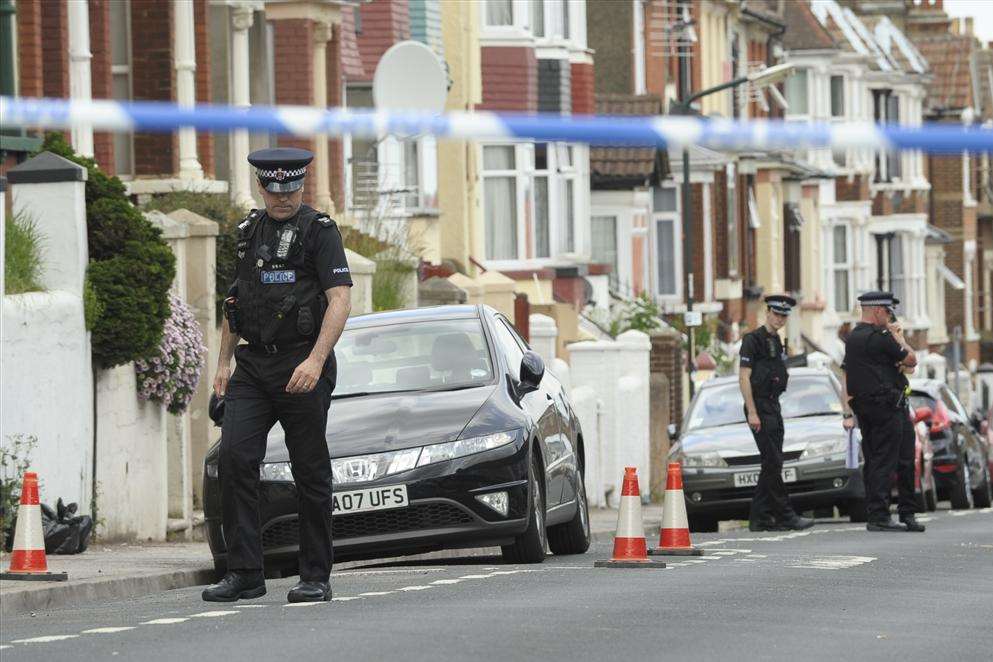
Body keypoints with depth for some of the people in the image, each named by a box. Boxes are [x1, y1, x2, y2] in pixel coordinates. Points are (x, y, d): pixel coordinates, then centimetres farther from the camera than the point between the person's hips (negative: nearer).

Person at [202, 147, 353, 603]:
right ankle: (244, 573, -8)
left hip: (302, 366, -5)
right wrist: (224, 362, 16)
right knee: (234, 458, -10)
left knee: (310, 472, 1)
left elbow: (340, 301, -12)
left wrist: (315, 360, -23)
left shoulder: (319, 231, -3)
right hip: (252, 365, 5)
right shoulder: (248, 232, 15)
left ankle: (316, 578, 9)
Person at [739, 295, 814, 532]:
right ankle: (786, 516, -12)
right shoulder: (753, 339, -9)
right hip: (759, 408, -9)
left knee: (771, 465, 7)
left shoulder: (776, 342, 17)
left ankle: (760, 518, 8)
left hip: (773, 407, 9)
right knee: (773, 463, -11)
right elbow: (744, 377, -14)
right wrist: (752, 412, -19)